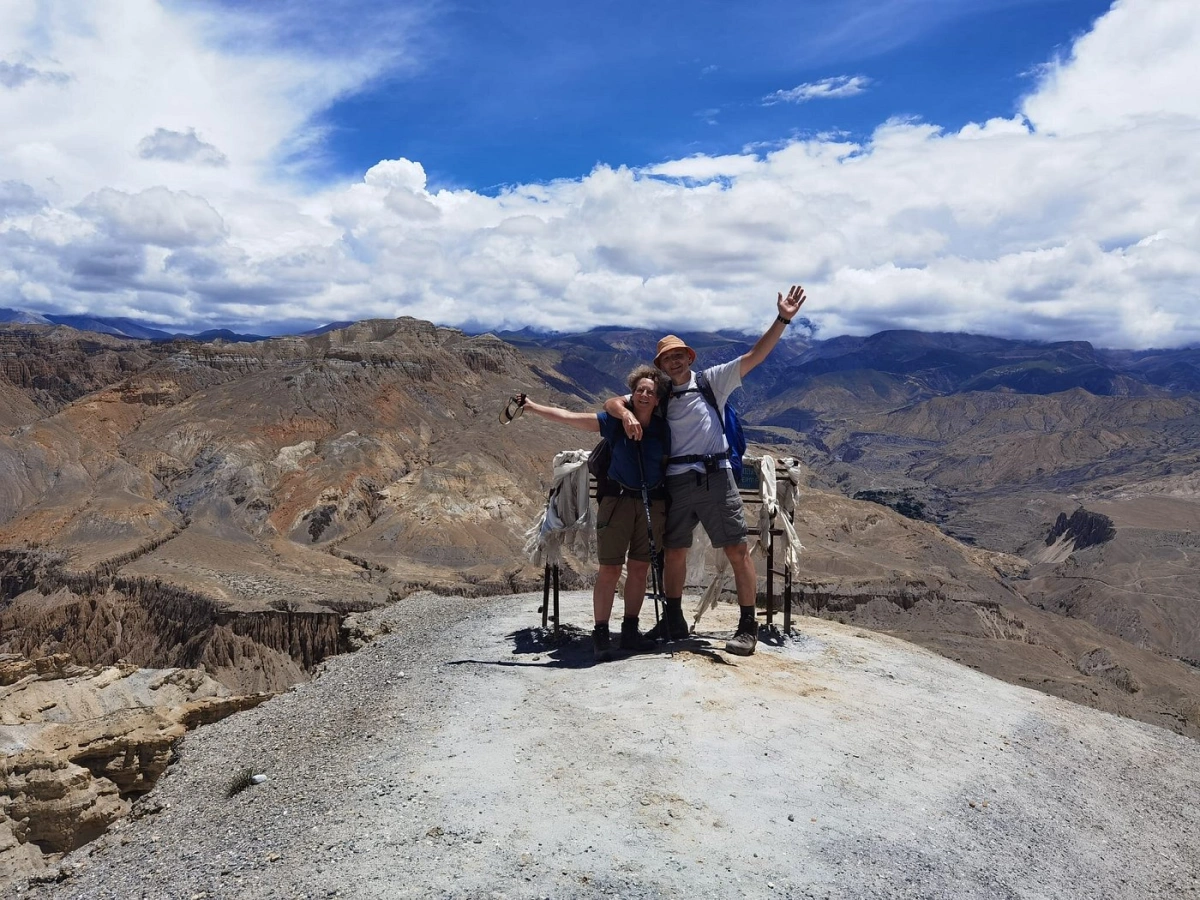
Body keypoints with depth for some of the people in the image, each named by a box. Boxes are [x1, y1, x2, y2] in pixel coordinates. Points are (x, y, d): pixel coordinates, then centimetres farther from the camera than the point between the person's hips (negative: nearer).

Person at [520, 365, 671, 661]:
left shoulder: (663, 429, 5)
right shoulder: (614, 422, -3)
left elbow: (668, 464, 14)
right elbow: (567, 416, -3)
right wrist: (532, 406, -6)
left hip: (653, 502, 3)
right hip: (618, 500, -3)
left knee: (639, 569, 6)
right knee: (609, 569, -4)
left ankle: (630, 631, 17)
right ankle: (601, 634, 2)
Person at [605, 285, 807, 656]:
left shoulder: (712, 381, 7)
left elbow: (754, 357, 0)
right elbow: (612, 402, 7)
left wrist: (782, 320, -9)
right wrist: (626, 414, -17)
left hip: (716, 476, -2)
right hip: (676, 482, 3)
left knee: (738, 550, -3)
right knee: (673, 552, 11)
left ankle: (748, 626, 7)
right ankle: (673, 622, 27)